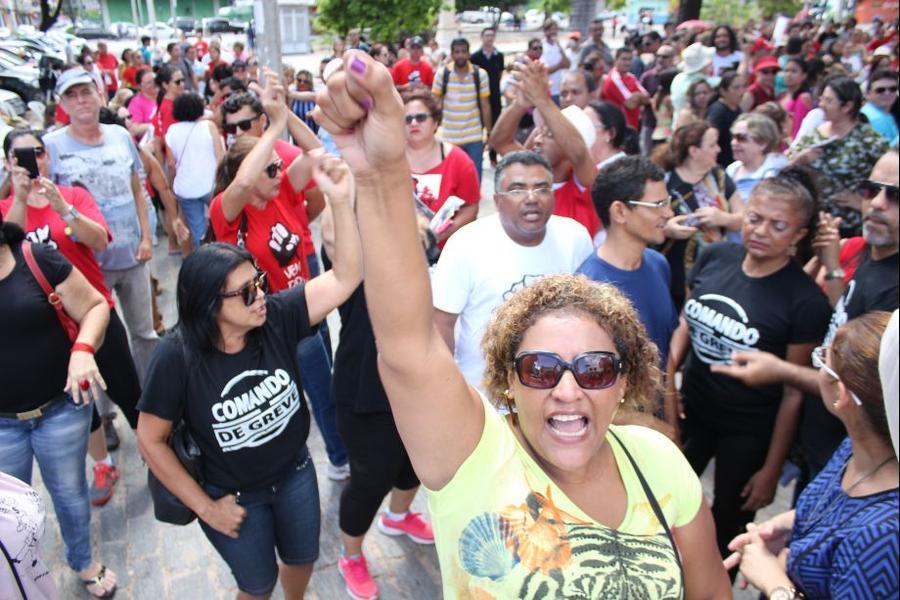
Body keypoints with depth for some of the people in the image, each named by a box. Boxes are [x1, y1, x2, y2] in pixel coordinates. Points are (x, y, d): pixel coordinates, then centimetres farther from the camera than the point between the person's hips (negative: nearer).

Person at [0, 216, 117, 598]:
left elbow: (95, 307, -8)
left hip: (60, 407, -1)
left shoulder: (39, 259, -13)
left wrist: (82, 350, -25)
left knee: (68, 490, 19)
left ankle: (83, 563, 45)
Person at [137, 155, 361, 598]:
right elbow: (150, 439, -15)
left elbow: (344, 279, -31)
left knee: (302, 560, 27)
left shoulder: (277, 317, -22)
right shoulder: (178, 358, -26)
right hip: (233, 496, -3)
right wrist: (205, 507, -11)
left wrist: (340, 200, -45)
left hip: (296, 474, 3)